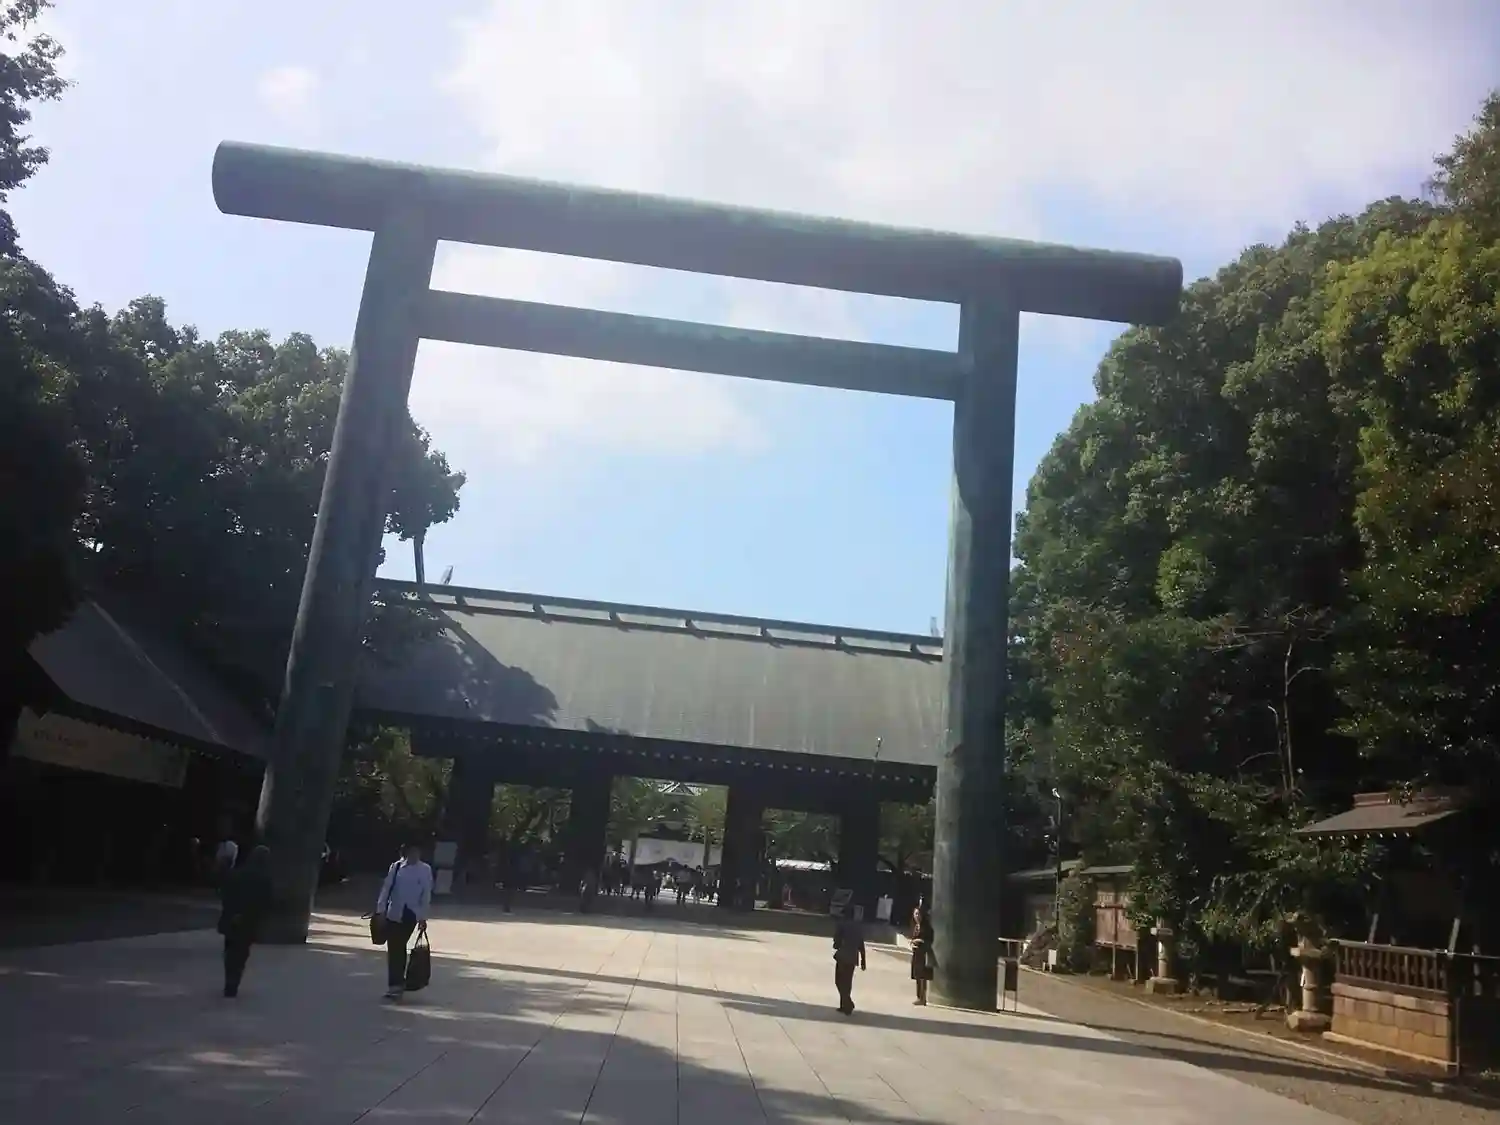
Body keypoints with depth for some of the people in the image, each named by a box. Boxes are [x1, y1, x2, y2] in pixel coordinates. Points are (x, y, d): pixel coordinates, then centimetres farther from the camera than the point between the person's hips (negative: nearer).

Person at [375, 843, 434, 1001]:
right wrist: (381, 909, -4)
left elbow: (426, 894, 1)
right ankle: (396, 983, 15)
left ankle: (396, 983, 3)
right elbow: (386, 887, 2)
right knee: (393, 948, 3)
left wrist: (423, 917, -1)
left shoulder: (425, 870, 0)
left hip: (411, 914, -2)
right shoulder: (396, 866, 3)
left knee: (399, 947, -6)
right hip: (393, 913, 2)